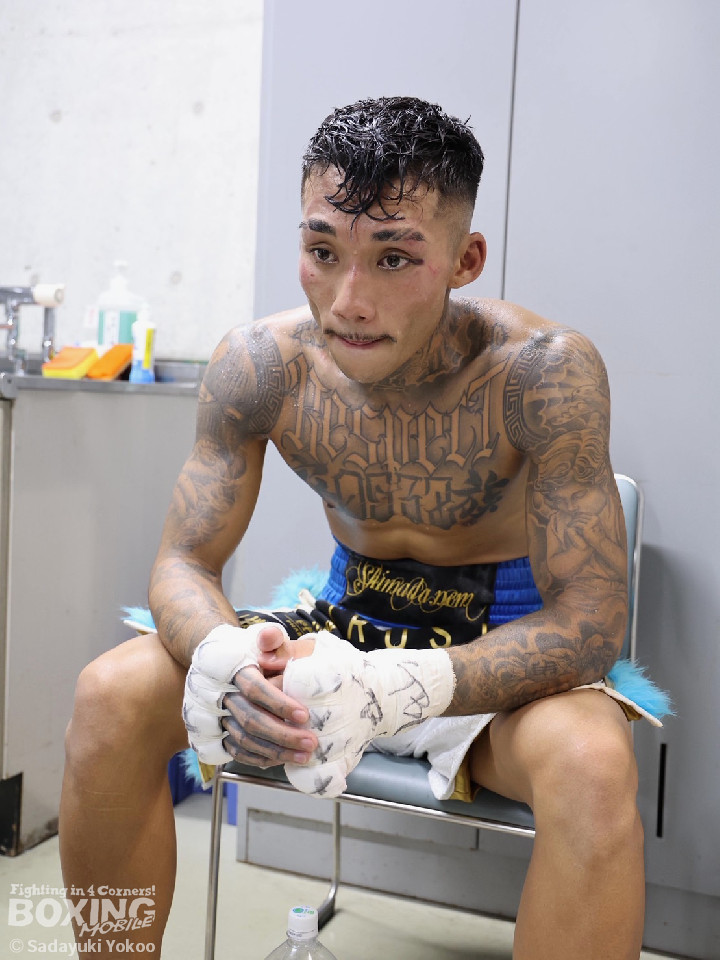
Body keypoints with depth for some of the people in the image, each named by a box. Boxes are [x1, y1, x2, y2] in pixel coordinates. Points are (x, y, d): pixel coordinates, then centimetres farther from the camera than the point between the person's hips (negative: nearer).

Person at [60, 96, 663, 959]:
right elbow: (183, 564, -8)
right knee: (111, 695, -18)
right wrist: (224, 657, -33)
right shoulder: (260, 366, -14)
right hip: (347, 620, 3)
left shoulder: (544, 373, -24)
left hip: (500, 644, -2)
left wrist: (398, 687, -41)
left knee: (592, 764, -37)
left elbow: (589, 622, -25)